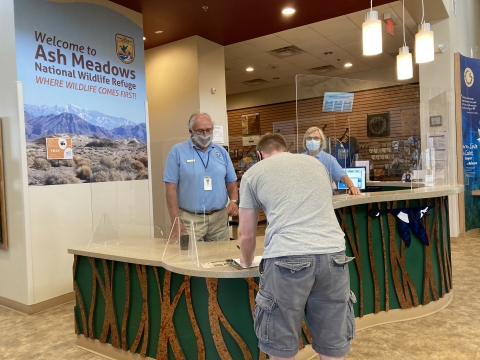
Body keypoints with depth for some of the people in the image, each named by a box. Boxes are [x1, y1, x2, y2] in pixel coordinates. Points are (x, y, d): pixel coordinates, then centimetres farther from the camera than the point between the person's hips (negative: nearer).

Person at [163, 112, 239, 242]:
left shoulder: (221, 152, 8)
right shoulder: (177, 151, -4)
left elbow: (231, 182, 13)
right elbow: (171, 188, -6)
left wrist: (234, 201, -7)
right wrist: (176, 221, -11)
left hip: (219, 218, 4)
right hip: (189, 219, -3)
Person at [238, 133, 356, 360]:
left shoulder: (253, 173, 15)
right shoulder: (316, 164, 26)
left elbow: (247, 234, 18)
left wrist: (246, 261, 38)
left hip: (288, 258, -3)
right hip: (333, 254, 4)